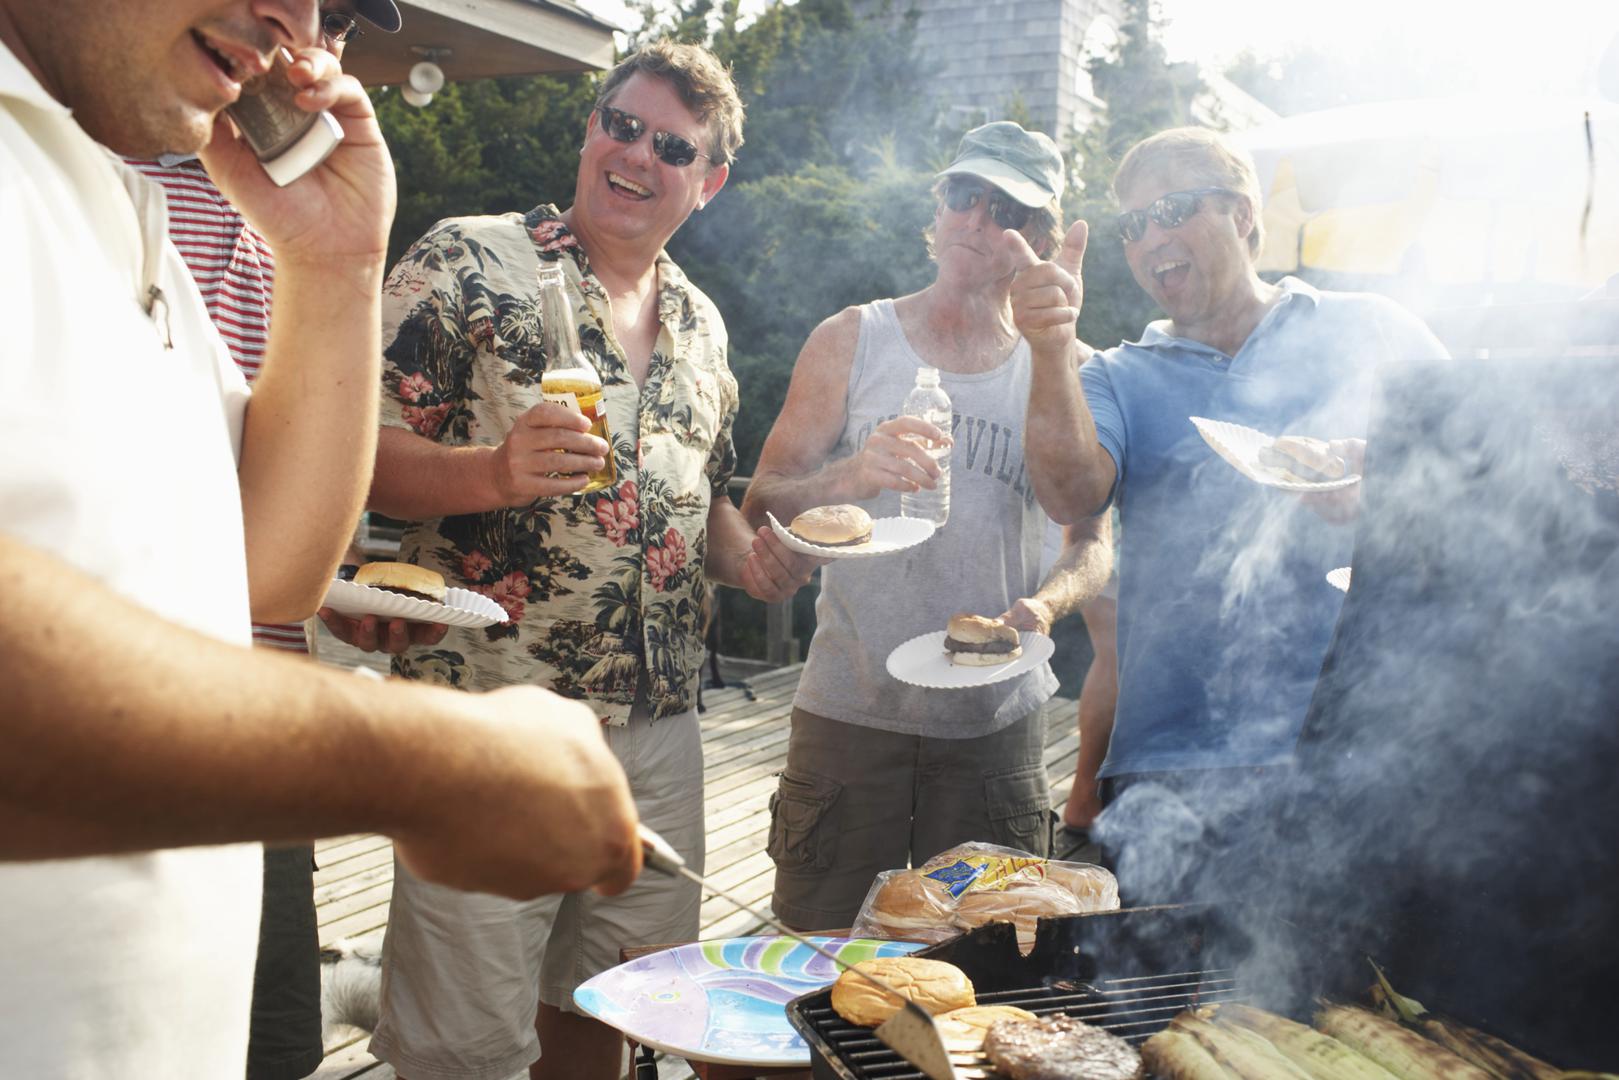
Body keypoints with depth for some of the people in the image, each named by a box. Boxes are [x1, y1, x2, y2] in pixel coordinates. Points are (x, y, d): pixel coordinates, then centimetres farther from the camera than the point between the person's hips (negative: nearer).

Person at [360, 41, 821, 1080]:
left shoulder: (703, 323, 14)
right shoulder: (470, 259, -3)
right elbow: (356, 451, -8)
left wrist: (752, 556, 2)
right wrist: (494, 471, -25)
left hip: (662, 724, 6)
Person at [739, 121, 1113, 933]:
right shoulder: (851, 341, 3)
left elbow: (1091, 540, 8)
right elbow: (758, 510, -2)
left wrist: (1046, 603, -14)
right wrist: (852, 476, -22)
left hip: (996, 721, 1)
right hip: (850, 708, -1)